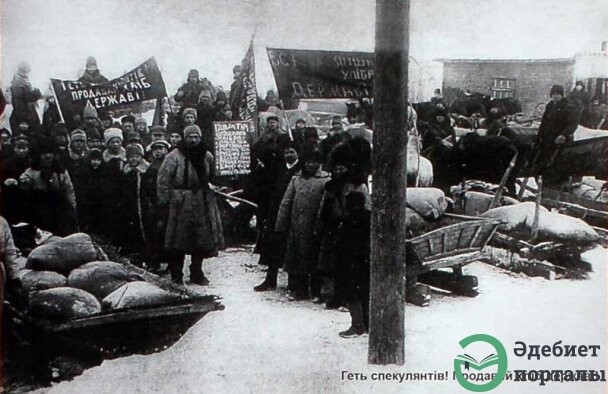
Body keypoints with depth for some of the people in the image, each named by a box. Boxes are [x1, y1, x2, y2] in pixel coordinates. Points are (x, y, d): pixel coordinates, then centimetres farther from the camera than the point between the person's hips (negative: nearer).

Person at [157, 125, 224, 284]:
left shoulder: (207, 156, 5)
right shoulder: (174, 157, -10)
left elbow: (212, 178, 20)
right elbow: (163, 182, -10)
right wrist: (164, 204, -12)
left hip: (202, 204, 5)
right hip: (179, 205, -5)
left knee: (202, 240, 9)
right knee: (177, 241, 2)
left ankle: (197, 272, 25)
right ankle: (176, 275, 16)